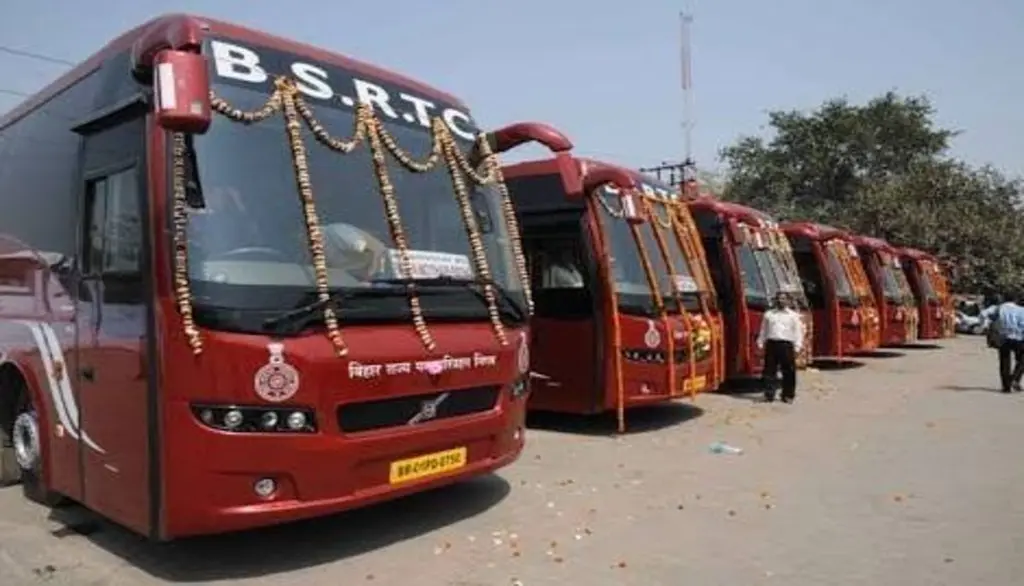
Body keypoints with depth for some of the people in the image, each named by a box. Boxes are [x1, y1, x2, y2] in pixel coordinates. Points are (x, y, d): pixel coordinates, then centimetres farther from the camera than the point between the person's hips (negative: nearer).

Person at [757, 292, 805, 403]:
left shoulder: (794, 315, 9)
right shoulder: (768, 314, 15)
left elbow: (798, 332, 4)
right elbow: (763, 330, 17)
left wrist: (797, 347, -5)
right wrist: (760, 344, 11)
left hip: (787, 345, -2)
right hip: (771, 344, 2)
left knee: (788, 371, 0)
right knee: (769, 370, 0)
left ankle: (788, 395, 9)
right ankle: (769, 394, 4)